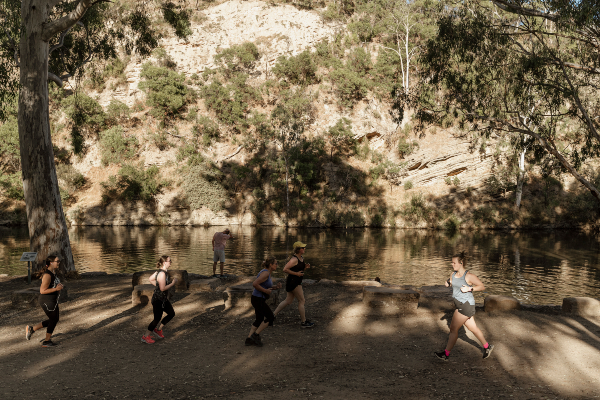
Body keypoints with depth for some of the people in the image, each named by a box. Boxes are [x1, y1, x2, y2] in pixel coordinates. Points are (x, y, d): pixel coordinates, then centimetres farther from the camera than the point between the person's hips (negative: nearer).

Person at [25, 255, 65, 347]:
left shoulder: (53, 272, 7)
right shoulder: (47, 275, -23)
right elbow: (42, 291, -23)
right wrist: (56, 289, -25)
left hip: (52, 301, 10)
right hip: (47, 302, -10)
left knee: (55, 319, 17)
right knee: (53, 320, 5)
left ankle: (31, 329, 27)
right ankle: (47, 341, 22)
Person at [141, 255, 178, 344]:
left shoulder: (163, 271, 5)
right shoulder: (162, 273, -25)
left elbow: (151, 279, 17)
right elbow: (163, 288, -27)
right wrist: (173, 283, -18)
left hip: (163, 299, 10)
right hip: (158, 299, -10)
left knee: (172, 313, 17)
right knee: (157, 318, 0)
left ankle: (158, 329, 27)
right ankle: (145, 337, 15)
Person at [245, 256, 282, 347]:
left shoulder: (267, 273, 11)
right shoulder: (265, 273, -20)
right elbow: (254, 284, -28)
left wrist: (276, 287, 5)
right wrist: (265, 291, -20)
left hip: (259, 299, 10)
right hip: (258, 300, -10)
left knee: (259, 320, 16)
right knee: (270, 317, 0)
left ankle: (249, 339, 17)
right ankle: (255, 335, 5)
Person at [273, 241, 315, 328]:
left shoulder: (302, 257, 10)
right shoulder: (294, 259, -20)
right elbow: (285, 269, -23)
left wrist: (306, 267, 3)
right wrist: (296, 273, -22)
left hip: (297, 282, 10)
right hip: (293, 281, -10)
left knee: (288, 301, 15)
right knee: (301, 301, 0)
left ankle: (273, 314, 22)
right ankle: (304, 322, 11)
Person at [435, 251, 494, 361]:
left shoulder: (469, 276, -16)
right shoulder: (454, 274, 6)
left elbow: (482, 286, -9)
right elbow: (450, 283, 23)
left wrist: (469, 289, -21)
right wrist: (448, 283, 0)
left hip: (466, 305, -8)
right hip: (460, 305, 8)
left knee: (453, 328, -4)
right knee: (472, 328, 18)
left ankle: (446, 353, 5)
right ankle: (487, 346, 35)